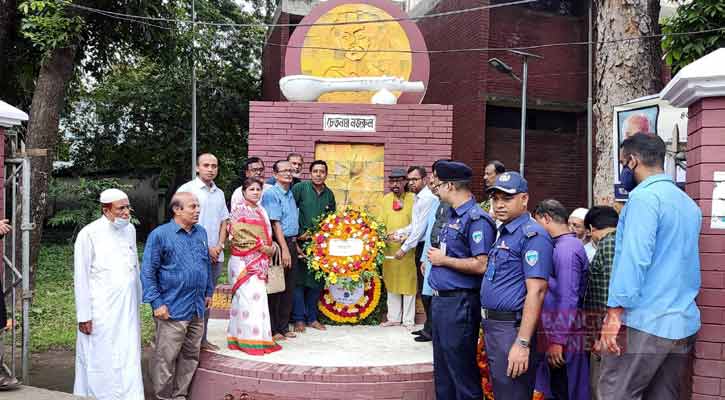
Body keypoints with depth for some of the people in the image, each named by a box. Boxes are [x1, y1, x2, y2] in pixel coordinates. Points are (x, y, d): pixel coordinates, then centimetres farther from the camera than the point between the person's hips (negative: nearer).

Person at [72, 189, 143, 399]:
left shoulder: (130, 229, 9)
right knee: (101, 361, 3)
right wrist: (84, 316, -9)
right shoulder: (89, 234, -8)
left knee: (129, 360, 6)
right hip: (101, 313, -5)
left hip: (128, 311, 5)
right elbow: (81, 278, -7)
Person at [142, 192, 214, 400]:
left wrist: (208, 292, 21)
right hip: (173, 310, -6)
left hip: (197, 309, 6)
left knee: (191, 356, 14)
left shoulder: (201, 233, 10)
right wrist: (156, 302, -13)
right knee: (166, 357, 0)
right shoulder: (160, 235, -9)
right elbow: (148, 271, -9)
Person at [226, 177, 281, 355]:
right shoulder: (238, 209, -3)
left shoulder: (261, 211, 19)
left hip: (259, 261, 7)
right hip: (244, 260, -7)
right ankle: (250, 340, -8)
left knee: (258, 298, 6)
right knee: (249, 297, -12)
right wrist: (260, 246, -13)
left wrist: (271, 248, 4)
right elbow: (238, 234, -12)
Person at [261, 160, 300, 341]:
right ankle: (272, 330, 6)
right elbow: (275, 223, -16)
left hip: (291, 243, 8)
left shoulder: (291, 194, 15)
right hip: (278, 244, -8)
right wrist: (284, 249, -19)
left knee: (289, 289, 12)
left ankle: (283, 327, 21)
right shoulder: (271, 194, -11)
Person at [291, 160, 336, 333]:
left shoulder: (329, 194, 10)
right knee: (299, 280, -2)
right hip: (301, 241, -5)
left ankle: (312, 317, 21)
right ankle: (298, 319, 8)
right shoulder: (300, 188, -6)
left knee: (317, 281, 9)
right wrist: (300, 234, -13)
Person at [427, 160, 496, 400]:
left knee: (462, 372, 2)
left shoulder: (476, 219, -16)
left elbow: (481, 265, -24)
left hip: (459, 305, -10)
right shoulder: (453, 215, 13)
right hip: (440, 299, 10)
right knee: (442, 370, 18)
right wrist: (434, 258, 7)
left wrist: (443, 259, -15)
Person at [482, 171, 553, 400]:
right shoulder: (503, 233, 15)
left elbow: (536, 292, -22)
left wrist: (523, 343, -26)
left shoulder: (532, 235, -16)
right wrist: (488, 329, 17)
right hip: (492, 327, 10)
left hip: (511, 328, -9)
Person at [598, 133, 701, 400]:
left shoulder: (645, 197, -11)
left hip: (644, 323, -8)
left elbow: (634, 258, -18)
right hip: (683, 323, 8)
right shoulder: (689, 203, 15)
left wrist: (615, 312, -17)